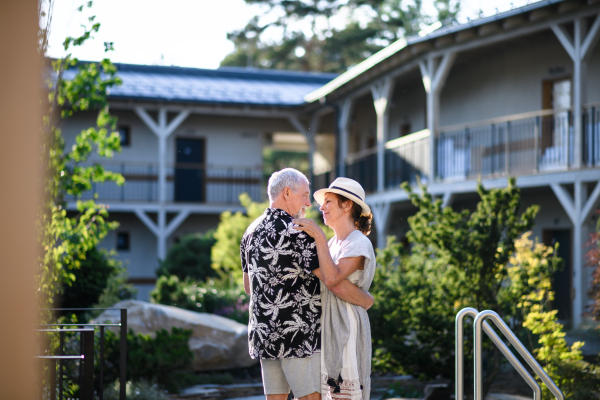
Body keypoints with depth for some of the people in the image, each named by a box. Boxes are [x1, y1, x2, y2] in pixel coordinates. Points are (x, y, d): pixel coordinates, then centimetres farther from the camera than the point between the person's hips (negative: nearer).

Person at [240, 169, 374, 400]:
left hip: (264, 334, 8)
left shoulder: (252, 232, 10)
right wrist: (366, 301, -2)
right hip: (297, 333, -8)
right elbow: (336, 284, -19)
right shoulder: (297, 233, -16)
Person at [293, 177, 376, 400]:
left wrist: (318, 237, -21)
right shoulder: (331, 244, 16)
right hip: (324, 330, 8)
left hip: (346, 330, -8)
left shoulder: (359, 244, -9)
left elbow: (332, 278, -23)